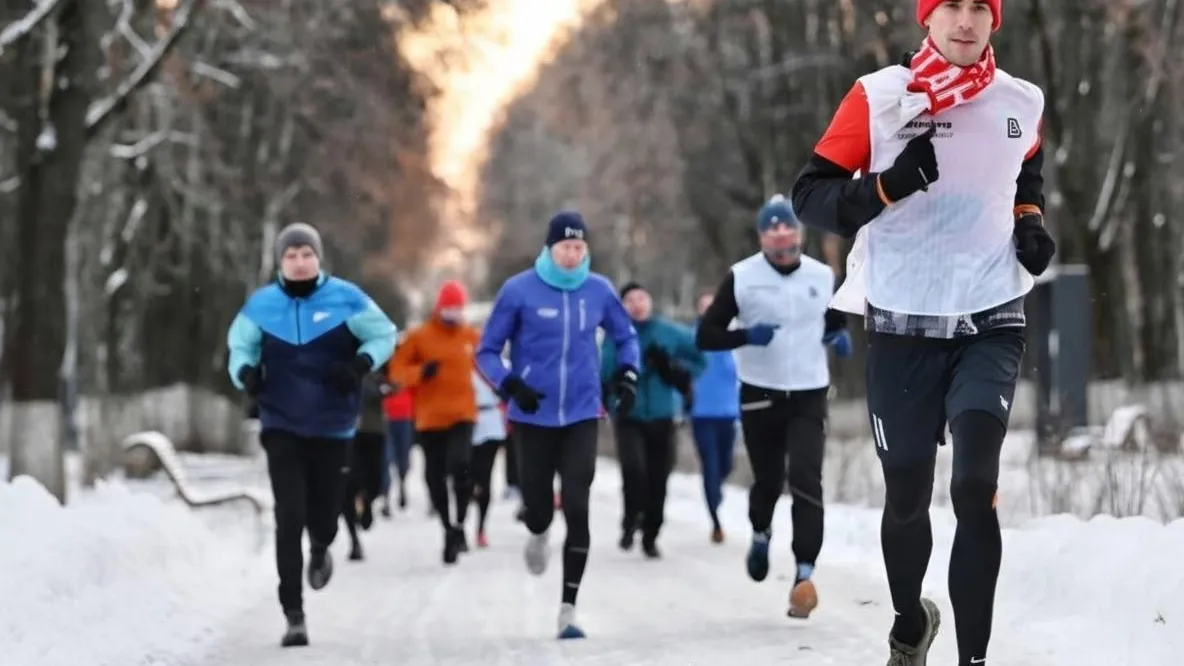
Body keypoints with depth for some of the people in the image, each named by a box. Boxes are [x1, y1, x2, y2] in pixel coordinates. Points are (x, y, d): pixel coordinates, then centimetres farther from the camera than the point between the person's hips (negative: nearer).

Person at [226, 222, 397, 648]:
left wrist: (361, 363, -18)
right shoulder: (260, 306, -2)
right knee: (289, 518, -11)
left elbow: (384, 336, 2)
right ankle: (294, 615, -6)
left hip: (333, 428, 0)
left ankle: (319, 550, 48)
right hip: (282, 427, 0)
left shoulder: (346, 299, -7)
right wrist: (245, 372, -11)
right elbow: (239, 346, 11)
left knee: (323, 517, 8)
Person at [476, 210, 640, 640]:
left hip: (581, 417, 1)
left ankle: (568, 610, -4)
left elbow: (625, 336, 18)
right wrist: (510, 386, -19)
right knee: (539, 507, 6)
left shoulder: (598, 290, 1)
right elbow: (487, 351, -2)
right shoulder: (519, 290, -7)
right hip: (533, 418, -1)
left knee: (577, 510, -10)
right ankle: (539, 535, 47)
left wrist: (627, 375, -1)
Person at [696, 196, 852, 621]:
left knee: (806, 481, -14)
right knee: (767, 481, 11)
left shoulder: (822, 276, 4)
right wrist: (745, 336, -22)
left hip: (809, 396, 1)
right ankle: (761, 534, 45)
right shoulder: (741, 277, -5)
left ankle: (805, 573, -16)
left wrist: (840, 338, -1)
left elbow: (836, 321, 22)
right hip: (760, 395, -1)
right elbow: (705, 336, -5)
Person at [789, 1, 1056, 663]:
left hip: (992, 325, 1)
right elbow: (810, 194, -4)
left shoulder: (1021, 102, 4)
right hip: (903, 330, -1)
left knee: (975, 490, -17)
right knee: (907, 498, 9)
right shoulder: (879, 98, -6)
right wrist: (888, 186, -20)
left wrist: (1030, 222, 6)